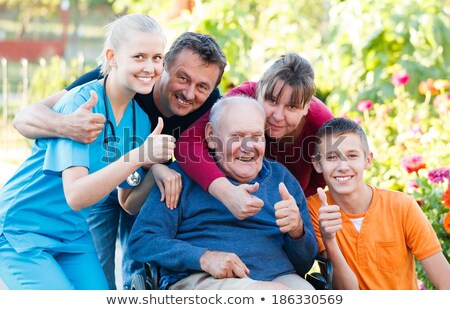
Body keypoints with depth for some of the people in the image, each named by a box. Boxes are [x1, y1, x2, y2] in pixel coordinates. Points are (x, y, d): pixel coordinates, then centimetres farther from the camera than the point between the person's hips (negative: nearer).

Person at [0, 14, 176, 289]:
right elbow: (75, 196, -32)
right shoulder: (81, 103, -21)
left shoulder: (140, 119, 0)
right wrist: (139, 156, -39)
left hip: (74, 235, 7)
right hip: (23, 231, -7)